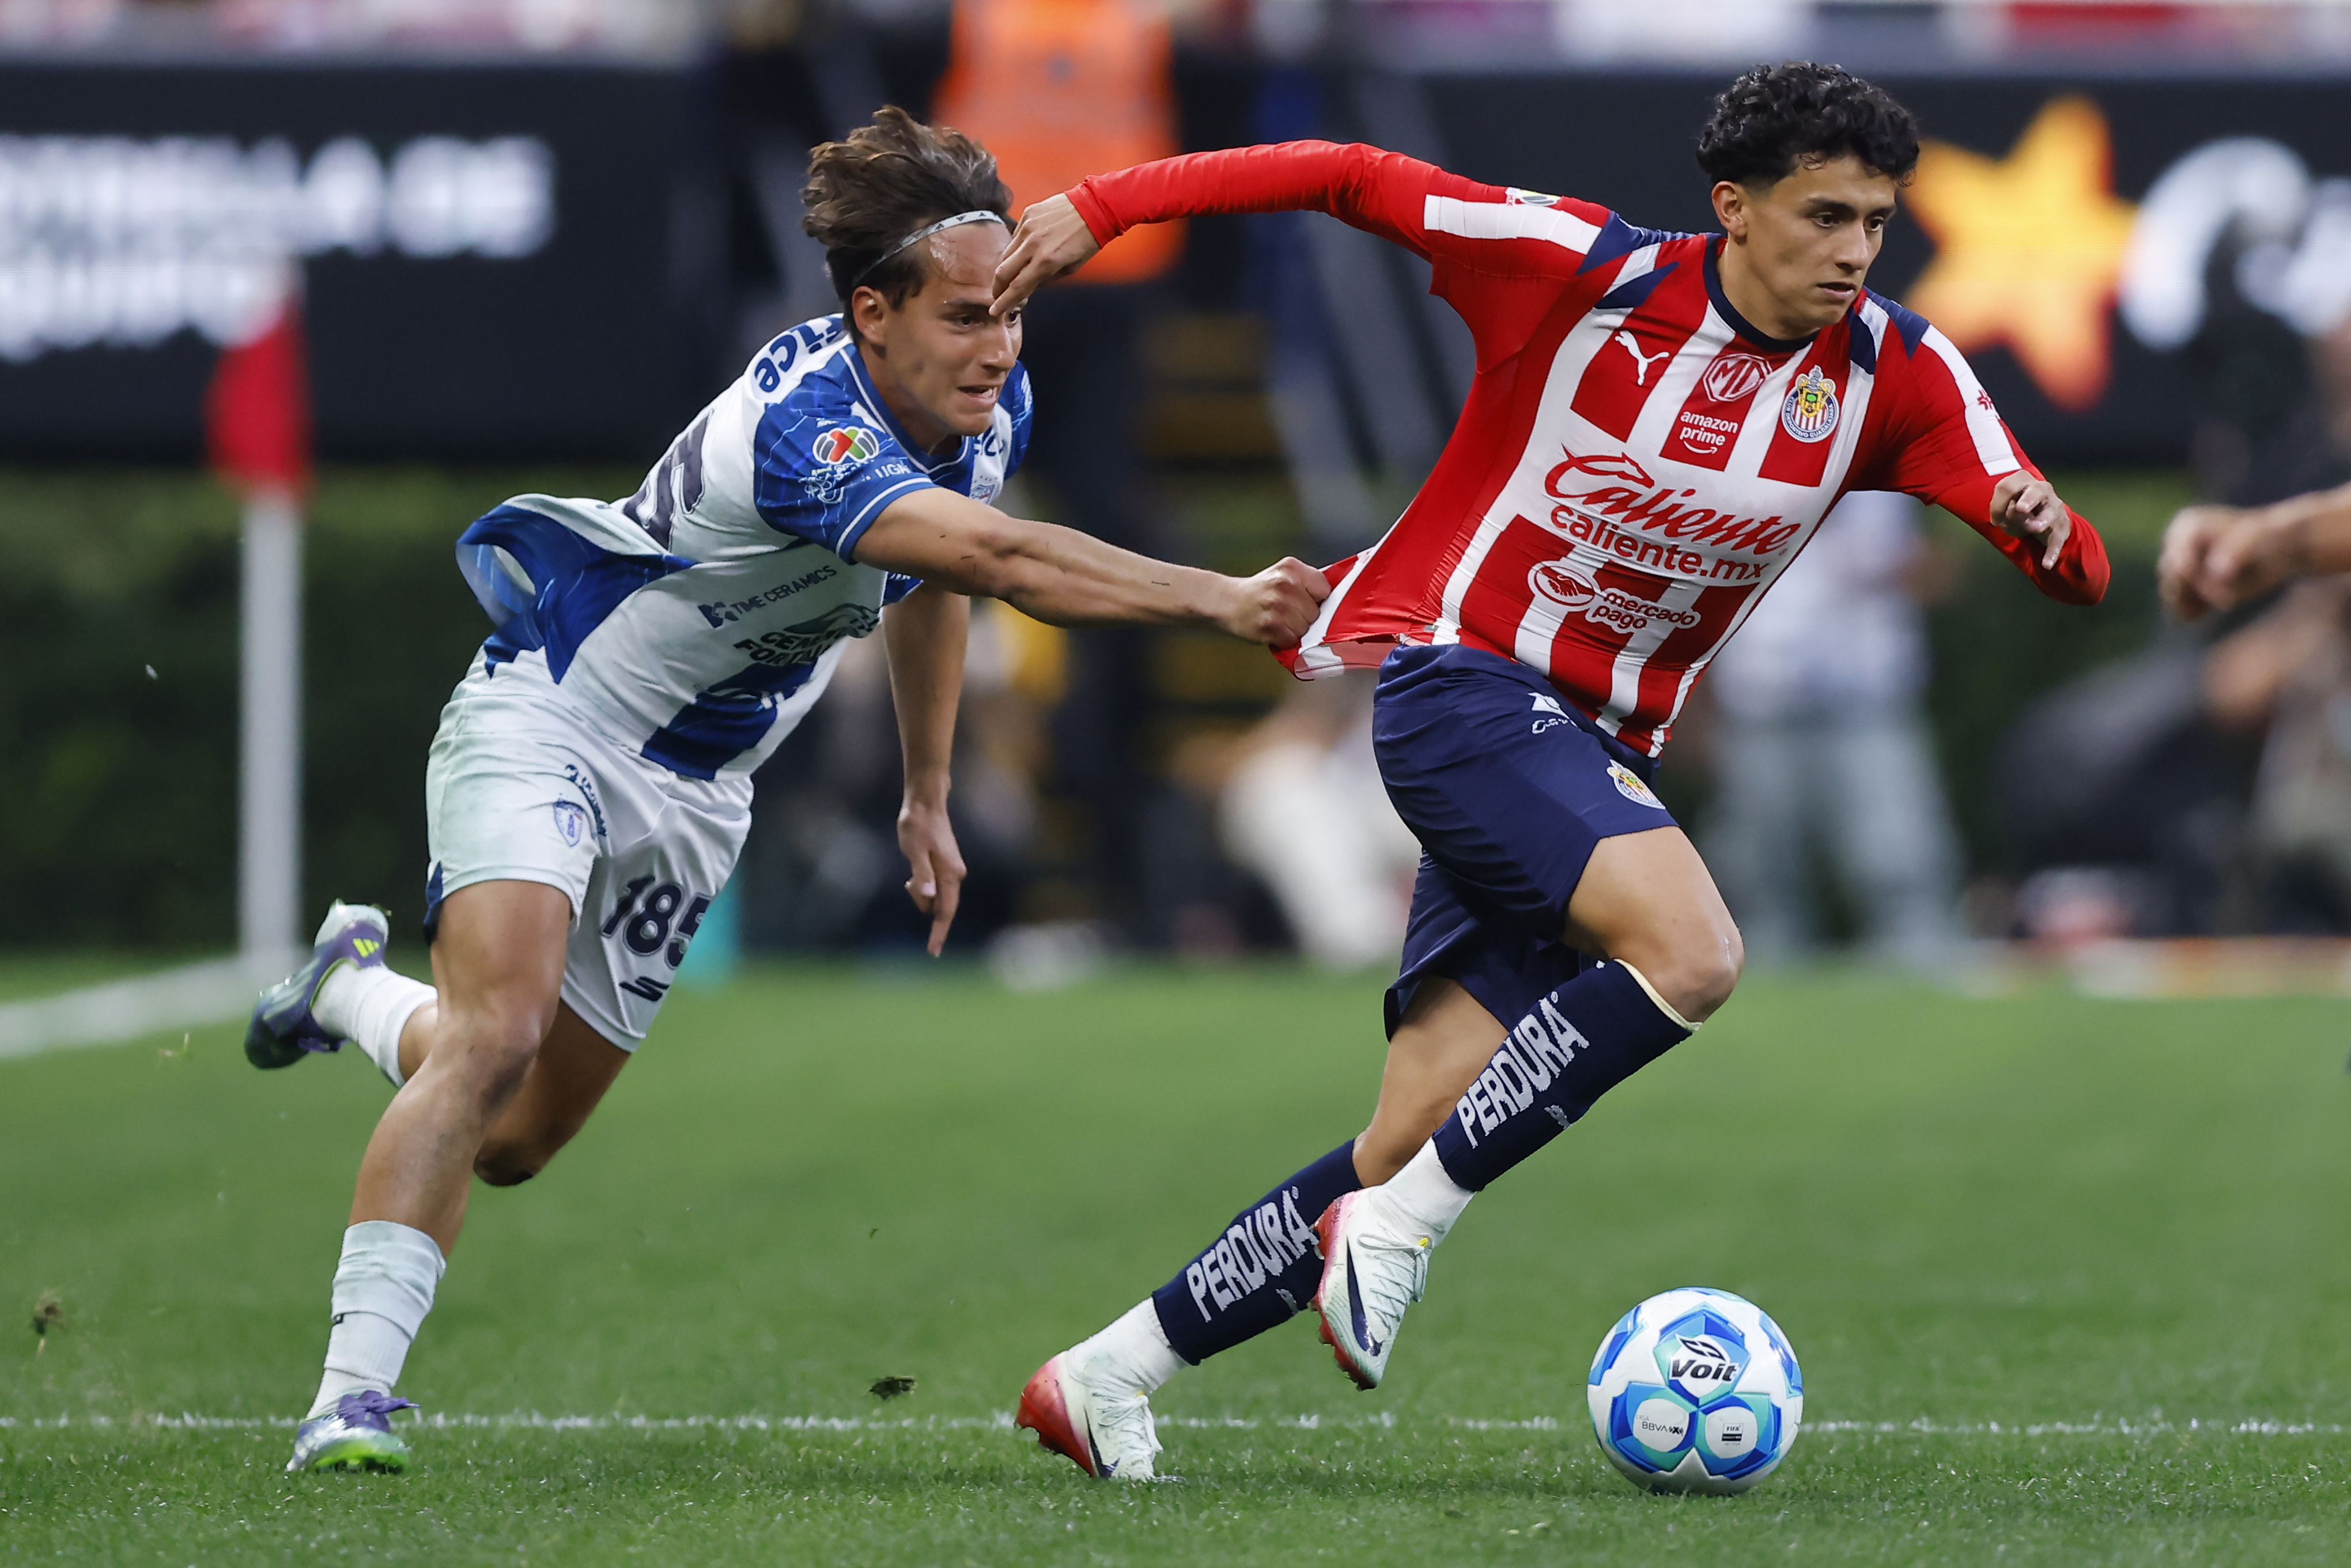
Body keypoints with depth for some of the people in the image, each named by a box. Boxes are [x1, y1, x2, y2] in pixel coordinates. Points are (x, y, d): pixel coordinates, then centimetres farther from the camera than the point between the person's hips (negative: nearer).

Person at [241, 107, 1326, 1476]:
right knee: (496, 1038, -29)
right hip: (551, 717, -8)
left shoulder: (988, 409, -6)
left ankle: (359, 991, 41)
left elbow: (936, 578, 16)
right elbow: (1007, 562, -49)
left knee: (518, 1142, 11)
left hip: (693, 797, 8)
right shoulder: (803, 425, -35)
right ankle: (354, 1395, -27)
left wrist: (929, 794, 20)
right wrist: (1218, 600, -54)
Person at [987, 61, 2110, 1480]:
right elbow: (1354, 180, -4)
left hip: (1596, 754, 6)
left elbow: (2077, 571, -6)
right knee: (1690, 950, -30)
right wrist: (1105, 207, -8)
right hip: (1460, 677, -6)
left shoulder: (1898, 376, -1)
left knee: (1414, 1159, -1)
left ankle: (1104, 1379, 12)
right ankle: (1404, 1220, -18)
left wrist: (2049, 529, -31)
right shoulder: (1585, 272, -12)